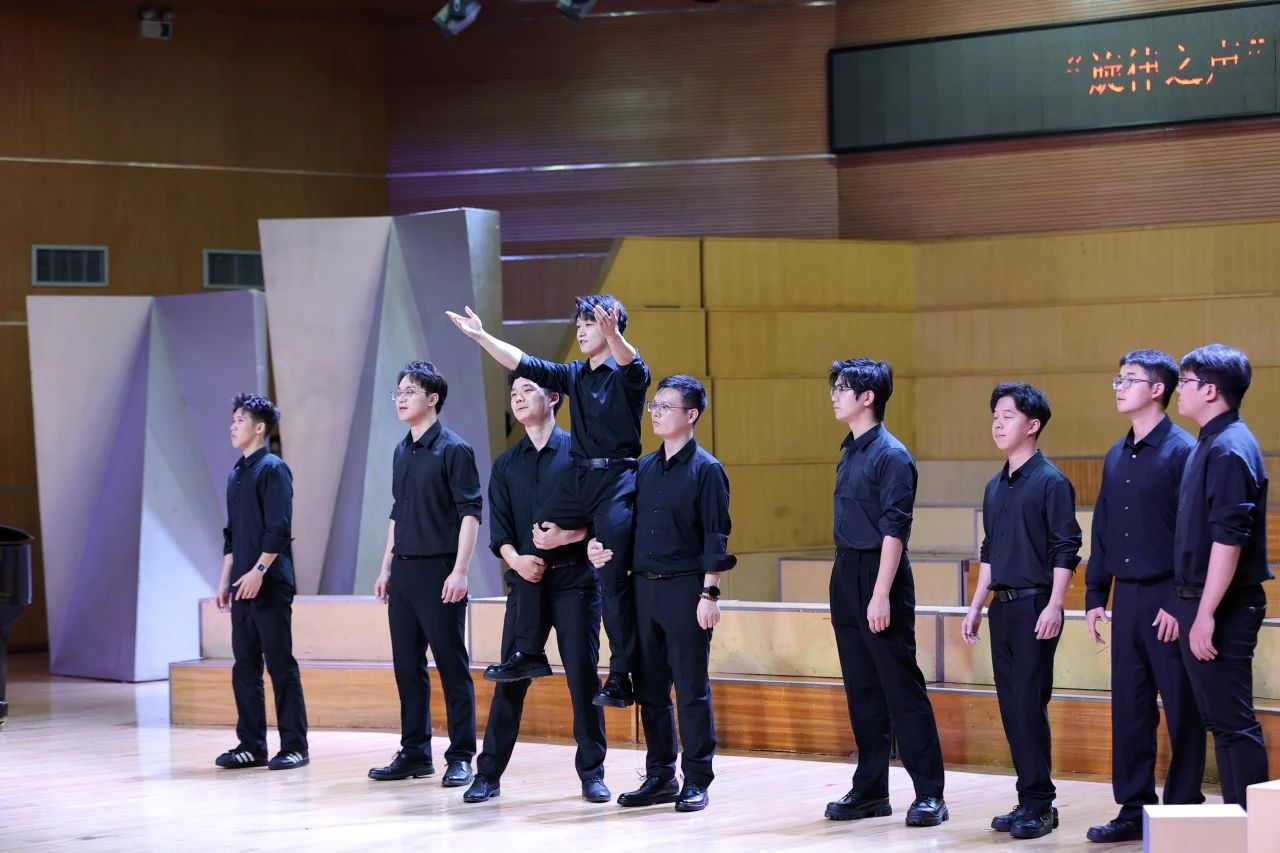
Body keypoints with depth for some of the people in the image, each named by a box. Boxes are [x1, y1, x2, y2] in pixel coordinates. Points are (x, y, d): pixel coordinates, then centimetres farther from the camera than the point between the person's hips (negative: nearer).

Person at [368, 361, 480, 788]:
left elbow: (470, 512, -13)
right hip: (403, 571, 8)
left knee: (452, 665, -3)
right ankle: (414, 753, 17)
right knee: (407, 667, 10)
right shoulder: (402, 452, 14)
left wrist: (460, 571, -19)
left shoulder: (453, 449, -9)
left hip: (438, 570, -8)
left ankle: (460, 757, 1)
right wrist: (386, 567, 17)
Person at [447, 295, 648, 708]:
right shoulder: (574, 375, 15)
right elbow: (524, 365, 16)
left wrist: (612, 333, -48)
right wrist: (481, 336, 10)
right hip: (577, 477, 7)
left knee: (613, 580, -8)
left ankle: (620, 678, -4)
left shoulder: (627, 375, -5)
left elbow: (630, 363, -28)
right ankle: (528, 653, 8)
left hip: (616, 480, -7)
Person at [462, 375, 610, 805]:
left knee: (583, 675, -2)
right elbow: (499, 530, 7)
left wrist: (568, 534, -21)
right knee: (510, 678, 2)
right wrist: (516, 559, -12)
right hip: (526, 581, 3)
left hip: (575, 578, -3)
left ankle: (592, 773, 8)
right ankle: (489, 773, 7)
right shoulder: (506, 464, 13)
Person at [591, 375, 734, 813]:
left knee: (692, 689, -2)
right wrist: (602, 546, 0)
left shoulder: (706, 469, -6)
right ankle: (660, 776, 19)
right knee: (650, 688, 10)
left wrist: (709, 594, -15)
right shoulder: (644, 468, 12)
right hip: (644, 585, 6)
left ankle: (697, 781, 5)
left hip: (685, 588, -6)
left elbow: (716, 537, -10)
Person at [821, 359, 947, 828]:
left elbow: (894, 530, -16)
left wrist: (881, 595, -20)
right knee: (862, 690, 11)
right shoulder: (850, 452, 13)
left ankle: (929, 794, -3)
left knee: (902, 688, -6)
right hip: (846, 578, 9)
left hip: (878, 577, -8)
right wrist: (848, 585, 14)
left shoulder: (891, 455, -12)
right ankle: (870, 789, 18)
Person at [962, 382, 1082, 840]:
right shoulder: (995, 487, 15)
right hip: (1002, 607, 7)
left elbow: (1066, 550, -11)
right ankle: (1028, 799, 13)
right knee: (1011, 706, 7)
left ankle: (1039, 804, -2)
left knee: (1030, 704, -8)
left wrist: (1054, 606, -18)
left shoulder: (1050, 481, -8)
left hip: (1035, 605, -7)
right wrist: (976, 607, 17)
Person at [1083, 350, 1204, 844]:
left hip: (1166, 599, -7)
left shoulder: (1182, 452, -10)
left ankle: (1183, 812, 8)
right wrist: (1094, 596, 12)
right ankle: (1134, 809, 17)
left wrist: (1179, 603, -17)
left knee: (1181, 710, 1)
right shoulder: (1117, 457, 12)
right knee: (1129, 707, 9)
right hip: (1126, 596, 7)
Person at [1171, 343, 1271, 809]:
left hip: (1223, 609, -10)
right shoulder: (1209, 444, 14)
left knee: (1232, 722, -6)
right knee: (1221, 720, 14)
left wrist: (1206, 615, -24)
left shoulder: (1229, 449, -16)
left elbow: (1229, 539, -23)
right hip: (1200, 600, 10)